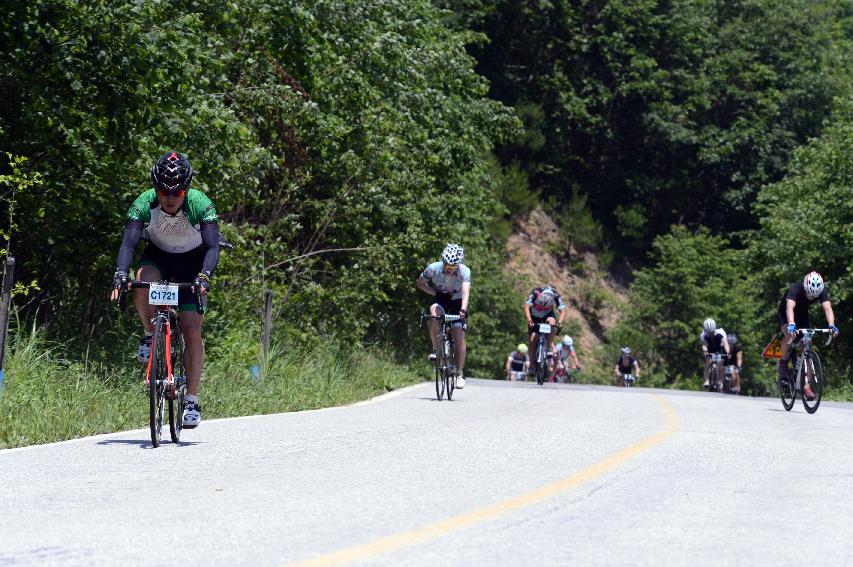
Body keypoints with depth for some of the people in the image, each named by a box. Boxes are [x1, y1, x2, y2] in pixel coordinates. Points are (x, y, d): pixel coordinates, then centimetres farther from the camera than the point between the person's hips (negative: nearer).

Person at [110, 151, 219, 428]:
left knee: (192, 331, -13)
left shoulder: (201, 205, -30)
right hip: (158, 256, 2)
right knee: (143, 284, -34)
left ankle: (192, 400, -5)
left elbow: (212, 247, -36)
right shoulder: (143, 204, -26)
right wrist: (120, 274, -50)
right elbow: (128, 243, -33)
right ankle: (151, 334, -6)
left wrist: (204, 276, -54)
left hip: (192, 262, -2)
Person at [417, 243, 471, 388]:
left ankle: (460, 374, -1)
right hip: (441, 301, 1)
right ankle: (436, 349, -21)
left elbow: (466, 290, -43)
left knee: (459, 337, -12)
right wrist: (436, 293, -19)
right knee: (434, 311, -34)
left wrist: (463, 309, -60)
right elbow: (420, 283, -7)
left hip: (457, 304, -1)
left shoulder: (464, 271, -28)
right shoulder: (434, 268, -22)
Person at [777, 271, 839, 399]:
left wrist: (831, 325, -55)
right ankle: (783, 362, -10)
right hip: (784, 315, -4)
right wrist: (791, 325, -68)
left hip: (803, 315, 4)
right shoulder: (795, 289, -36)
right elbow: (790, 307, -51)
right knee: (789, 335, -35)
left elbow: (827, 308, -37)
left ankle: (806, 386, -5)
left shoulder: (822, 291, -25)